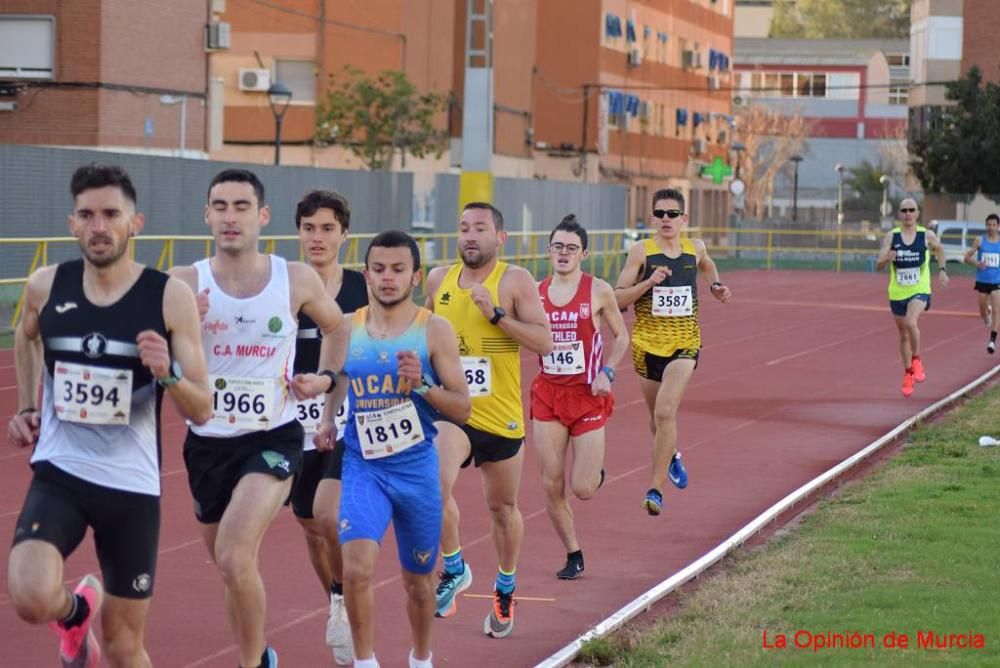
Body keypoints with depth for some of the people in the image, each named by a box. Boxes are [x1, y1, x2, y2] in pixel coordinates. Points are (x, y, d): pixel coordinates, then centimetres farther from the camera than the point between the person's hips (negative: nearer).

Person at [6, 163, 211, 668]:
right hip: (58, 474, 1)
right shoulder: (46, 286, -2)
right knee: (31, 599, -25)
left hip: (133, 485, -1)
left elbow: (201, 412, -7)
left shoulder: (171, 296, -10)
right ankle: (76, 610, 13)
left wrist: (167, 373, -26)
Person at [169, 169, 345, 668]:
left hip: (274, 439, -3)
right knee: (232, 569, 18)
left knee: (234, 557, -23)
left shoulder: (297, 280, -5)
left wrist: (325, 376, 0)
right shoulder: (184, 285, -7)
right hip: (207, 442, 3)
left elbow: (337, 327, 15)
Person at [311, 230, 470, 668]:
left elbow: (462, 410, -6)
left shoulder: (434, 331, -5)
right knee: (356, 569, -20)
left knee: (417, 579, 15)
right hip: (362, 467, 1)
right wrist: (327, 421, -1)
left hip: (416, 468, 0)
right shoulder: (346, 329, 1)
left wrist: (422, 384, -22)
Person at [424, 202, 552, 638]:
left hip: (501, 417, -1)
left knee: (502, 508, 15)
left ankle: (505, 592, 37)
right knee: (435, 485, -26)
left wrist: (496, 314, -24)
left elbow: (545, 342, -17)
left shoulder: (515, 280, -9)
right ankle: (454, 569, -5)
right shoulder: (438, 280, 3)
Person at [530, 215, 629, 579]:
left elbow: (621, 335, 5)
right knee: (552, 486, 0)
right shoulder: (536, 292, 2)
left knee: (583, 488, -7)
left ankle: (595, 471, 31)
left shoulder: (598, 291, -4)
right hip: (547, 395, 2)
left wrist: (607, 373, -8)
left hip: (588, 396, -2)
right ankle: (574, 556, 17)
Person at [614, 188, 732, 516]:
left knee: (665, 412, -19)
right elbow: (617, 299, -11)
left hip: (685, 344, 0)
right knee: (657, 417, 17)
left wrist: (716, 286, 11)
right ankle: (672, 456, 51)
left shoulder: (695, 249, 2)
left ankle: (656, 489, -15)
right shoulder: (641, 252, -8)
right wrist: (648, 282, -24)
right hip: (647, 344, 0)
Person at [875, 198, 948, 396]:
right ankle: (908, 373, 34)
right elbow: (878, 265, -9)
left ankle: (916, 360, -4)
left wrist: (942, 270, 7)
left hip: (920, 291, -2)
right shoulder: (891, 236, -5)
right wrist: (886, 258, -31)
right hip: (897, 293, 2)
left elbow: (939, 249, 18)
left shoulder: (927, 236, -4)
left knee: (911, 322, -29)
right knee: (903, 335, 14)